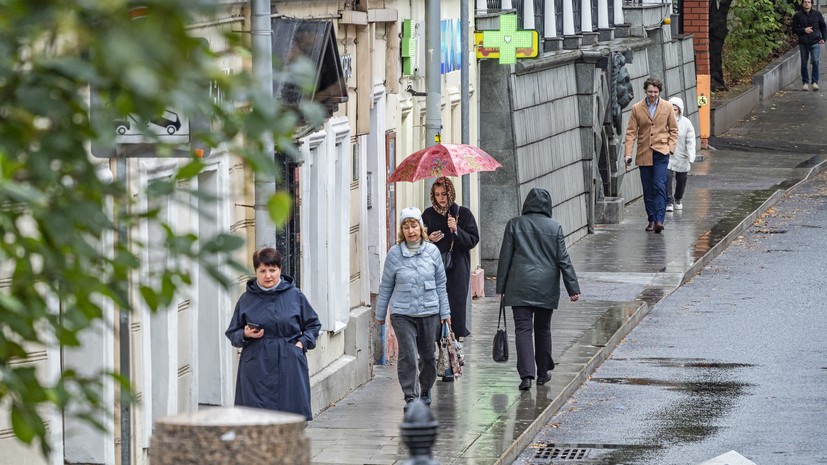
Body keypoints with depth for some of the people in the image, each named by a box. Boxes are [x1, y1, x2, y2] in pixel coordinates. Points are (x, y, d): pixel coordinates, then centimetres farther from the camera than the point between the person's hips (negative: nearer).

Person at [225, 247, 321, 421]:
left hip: (289, 366, 0)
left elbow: (313, 324, 15)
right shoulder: (247, 299, 6)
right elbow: (232, 333, 14)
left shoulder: (295, 296, 5)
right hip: (257, 367, 0)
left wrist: (302, 343, -1)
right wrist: (245, 335, -7)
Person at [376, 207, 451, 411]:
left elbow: (440, 284, 7)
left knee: (428, 356, 12)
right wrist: (380, 314, 10)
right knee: (407, 355, -12)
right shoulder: (394, 254, -3)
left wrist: (445, 312, 8)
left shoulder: (432, 251, 0)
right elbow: (386, 286, 5)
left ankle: (425, 391, 34)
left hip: (428, 312, 2)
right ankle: (410, 396, -5)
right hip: (402, 313, -2)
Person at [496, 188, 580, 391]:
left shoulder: (514, 225, -2)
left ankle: (526, 375, -16)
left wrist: (501, 287, 6)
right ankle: (543, 373, 24)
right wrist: (573, 288, 4)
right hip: (546, 288, 1)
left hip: (520, 287, -1)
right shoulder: (554, 227, 0)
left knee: (523, 329, -4)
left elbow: (505, 258, -1)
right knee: (543, 329, 15)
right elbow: (563, 260, 0)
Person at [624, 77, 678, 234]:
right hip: (644, 154, 2)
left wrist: (670, 148, -2)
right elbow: (631, 132, 1)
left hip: (661, 153, -2)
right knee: (648, 190, 6)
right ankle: (652, 220, 16)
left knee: (659, 186, -14)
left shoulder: (667, 107, 2)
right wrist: (628, 154, -8)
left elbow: (673, 130, 11)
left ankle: (659, 220, -17)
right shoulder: (637, 109, 2)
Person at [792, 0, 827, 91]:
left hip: (815, 43, -1)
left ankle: (815, 82, -7)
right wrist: (804, 30, -14)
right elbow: (794, 30, 2)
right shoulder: (797, 15, 1)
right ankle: (805, 82, 16)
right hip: (803, 43, 1)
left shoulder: (817, 14, 4)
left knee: (815, 61, -12)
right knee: (804, 63, 5)